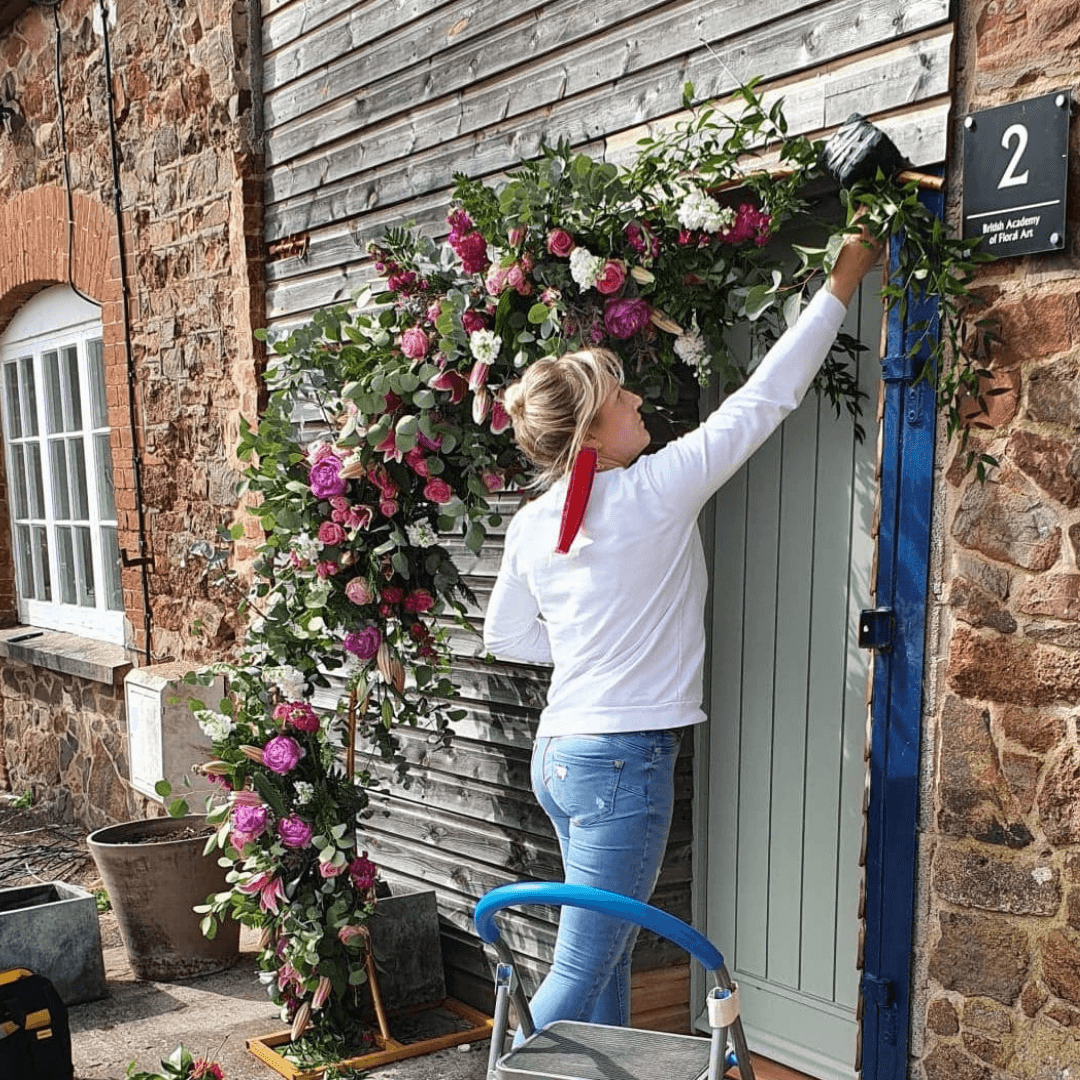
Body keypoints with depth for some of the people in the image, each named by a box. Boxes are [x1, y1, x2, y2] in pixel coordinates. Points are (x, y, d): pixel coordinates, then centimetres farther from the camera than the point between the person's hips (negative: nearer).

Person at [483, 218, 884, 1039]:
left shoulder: (532, 523, 3)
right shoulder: (656, 492, -15)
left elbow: (505, 636, 15)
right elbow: (764, 399, -7)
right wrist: (844, 284, 2)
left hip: (562, 753, 8)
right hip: (624, 759, -8)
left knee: (610, 957, 20)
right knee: (580, 975, 1)